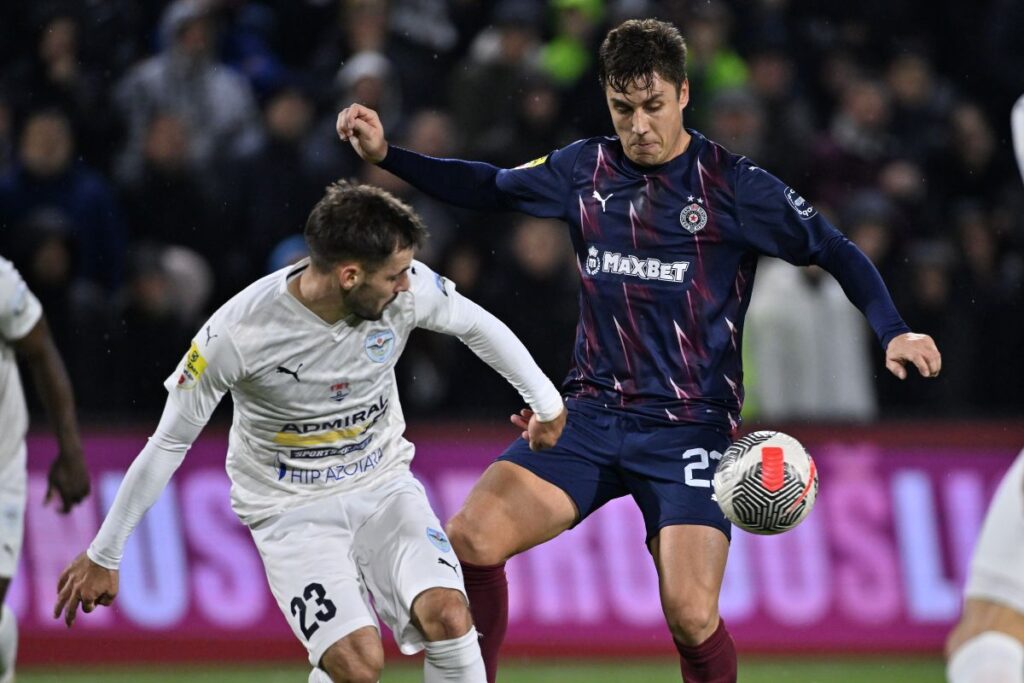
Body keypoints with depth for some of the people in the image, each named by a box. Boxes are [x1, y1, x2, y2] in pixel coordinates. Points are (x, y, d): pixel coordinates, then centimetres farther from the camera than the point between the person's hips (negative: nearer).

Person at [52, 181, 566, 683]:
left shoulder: (406, 289, -16)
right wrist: (102, 558, -7)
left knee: (447, 615, -22)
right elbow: (168, 444, -14)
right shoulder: (238, 333, -25)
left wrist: (547, 405, 19)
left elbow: (477, 325, 7)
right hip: (291, 507, -4)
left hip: (384, 482, 4)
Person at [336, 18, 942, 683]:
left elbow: (835, 251, 0)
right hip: (591, 416, 4)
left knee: (692, 617, -18)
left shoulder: (731, 184, -5)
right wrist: (386, 154, 13)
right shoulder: (585, 170, 6)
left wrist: (893, 332, -15)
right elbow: (491, 187, 22)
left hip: (689, 429, -3)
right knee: (470, 539, -16)